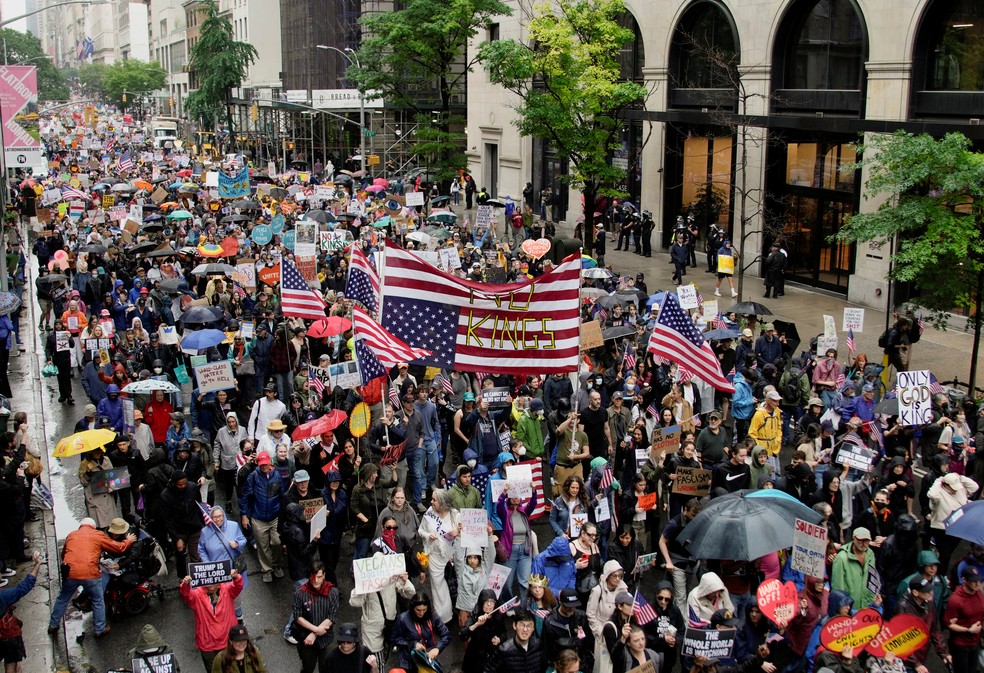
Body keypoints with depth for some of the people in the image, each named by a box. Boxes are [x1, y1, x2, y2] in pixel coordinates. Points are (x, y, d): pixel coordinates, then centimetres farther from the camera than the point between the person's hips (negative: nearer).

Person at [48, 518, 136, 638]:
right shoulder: (98, 535, 8)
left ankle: (53, 626, 34)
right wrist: (128, 541, 31)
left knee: (62, 599, 25)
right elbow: (119, 548, 12)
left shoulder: (71, 535, 17)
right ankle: (100, 629, 24)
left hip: (70, 573, 3)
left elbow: (63, 554, 28)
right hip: (90, 574, -3)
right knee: (98, 601, 16)